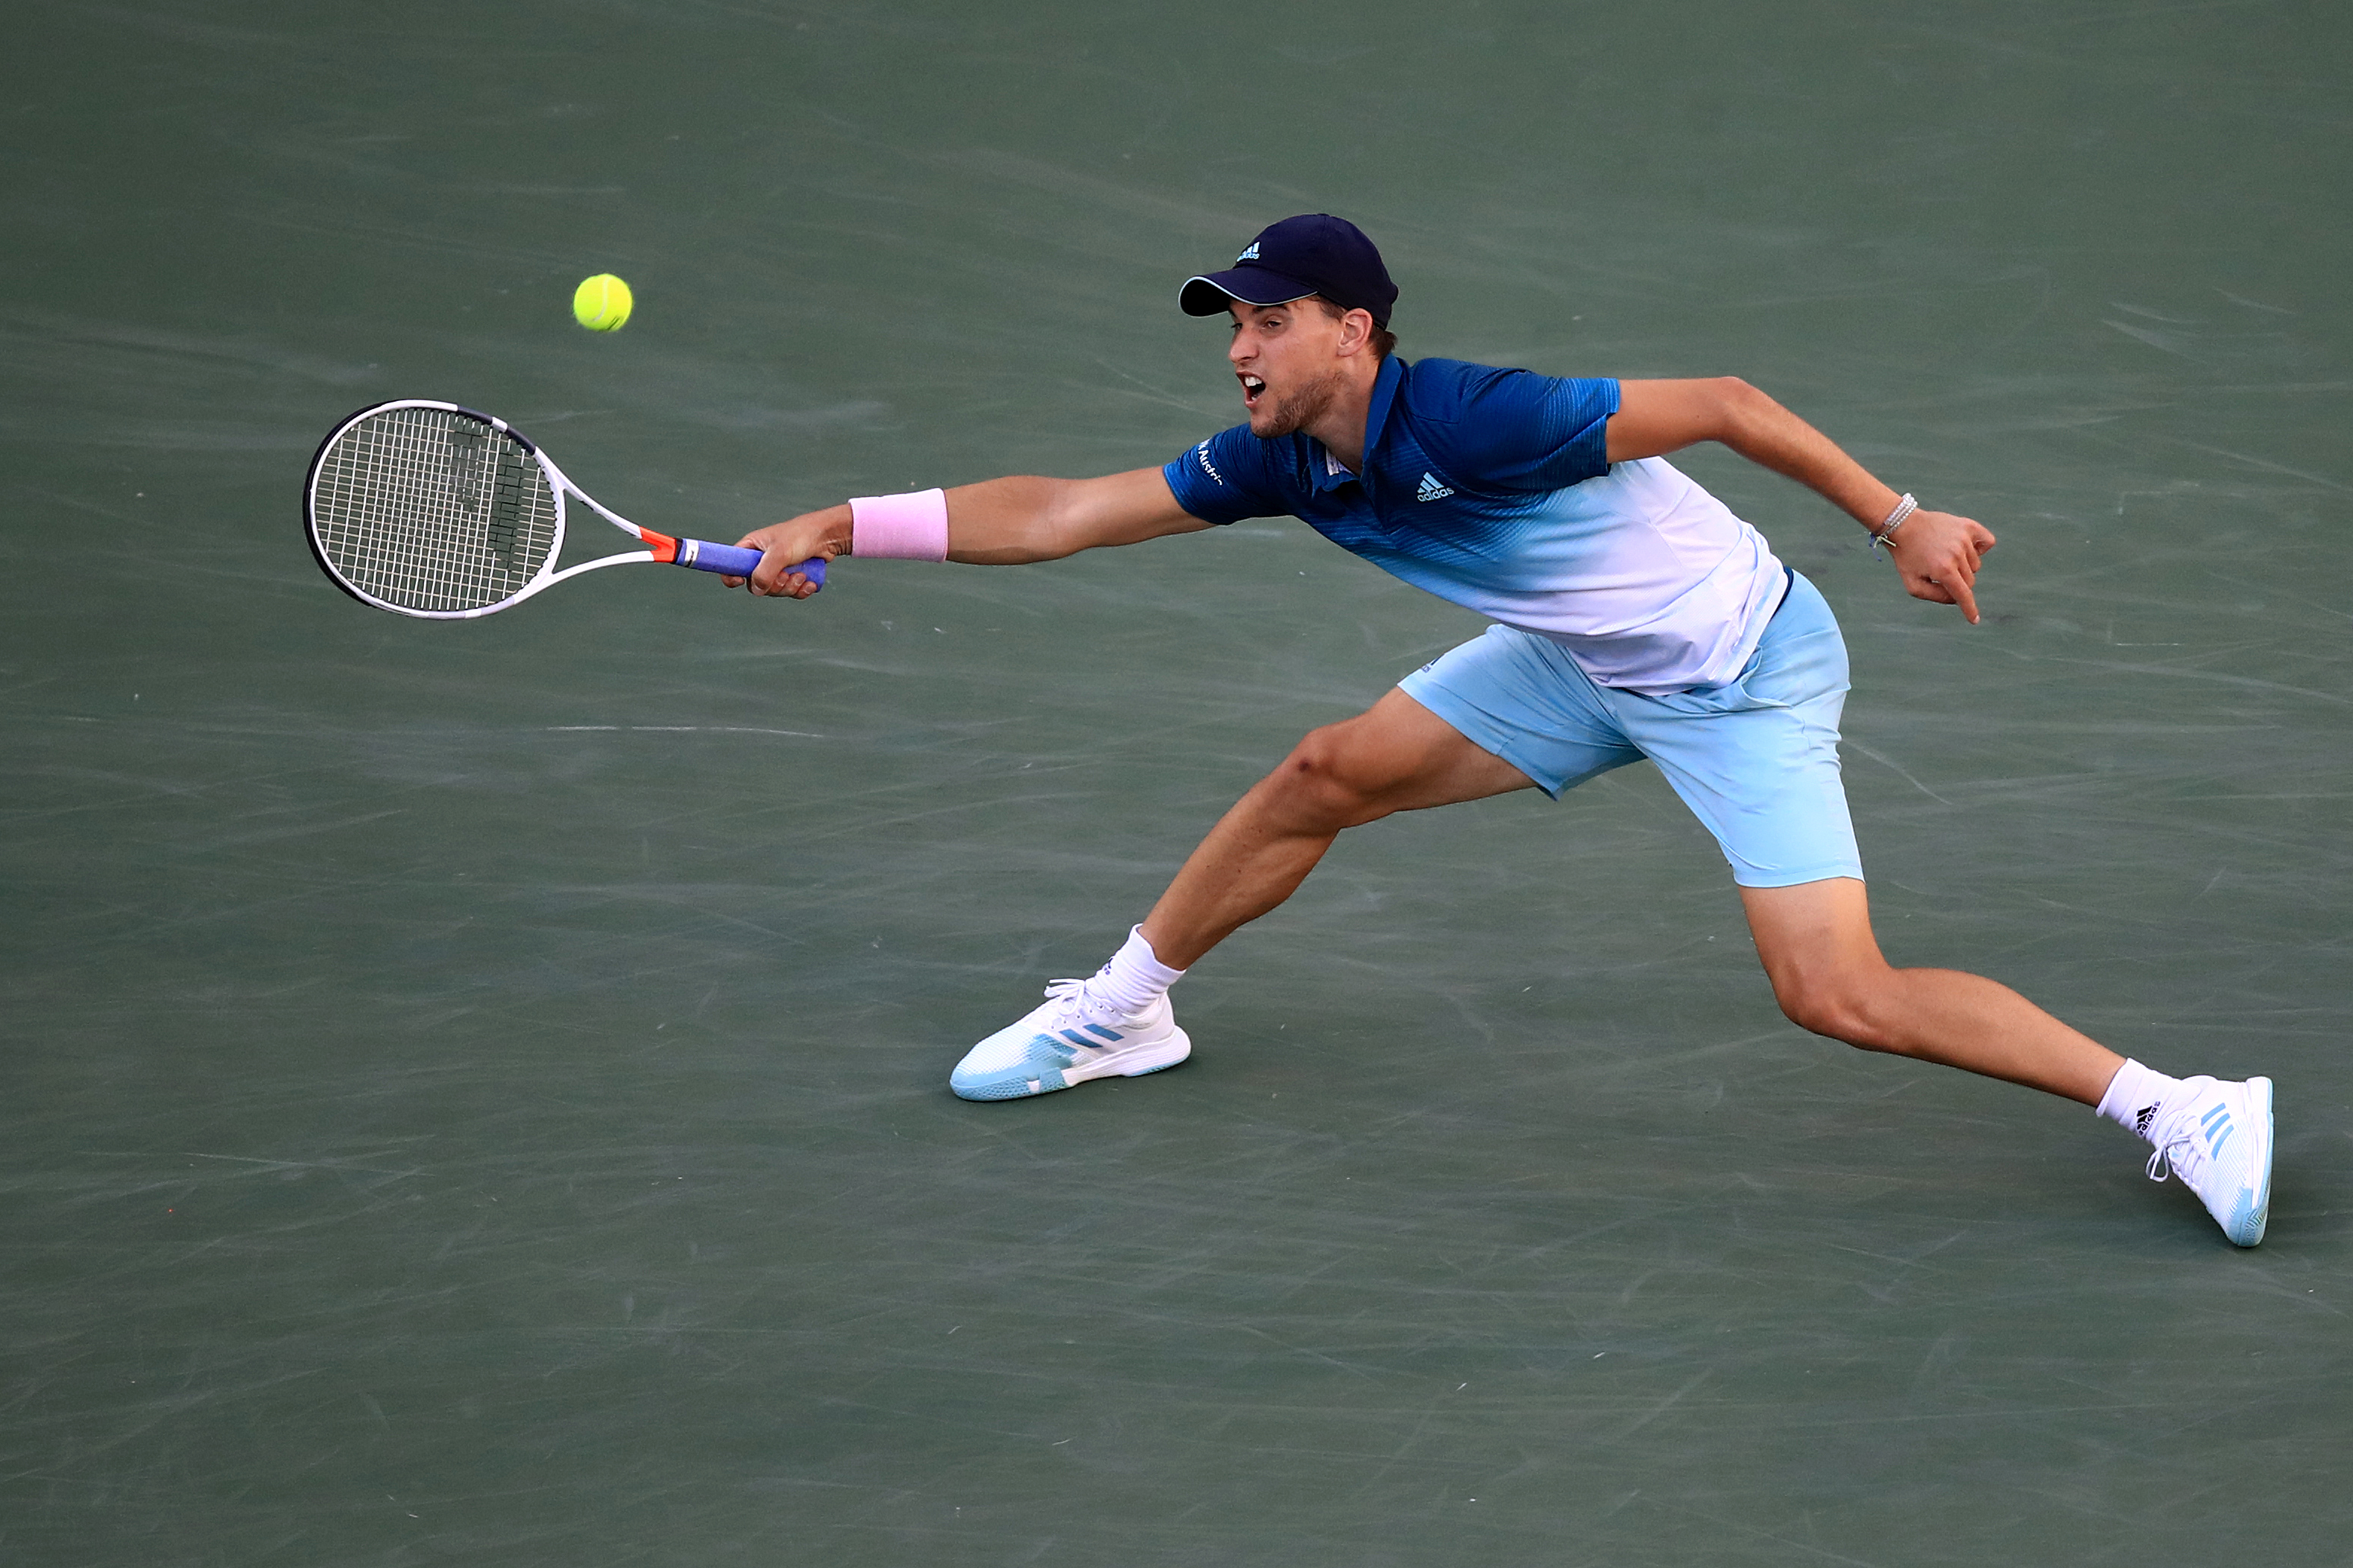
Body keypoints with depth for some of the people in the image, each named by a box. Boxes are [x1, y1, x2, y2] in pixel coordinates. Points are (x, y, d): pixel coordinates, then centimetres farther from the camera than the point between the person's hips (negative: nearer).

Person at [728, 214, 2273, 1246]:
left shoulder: (1472, 421, -33)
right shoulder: (1280, 465, -9)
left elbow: (1723, 403, -26)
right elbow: (1055, 513, -6)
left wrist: (1900, 520, -23)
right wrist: (844, 525, -12)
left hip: (1741, 669, -8)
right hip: (1587, 664, 8)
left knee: (1840, 996, -18)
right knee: (1322, 777, 9)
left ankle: (2179, 1109, -11)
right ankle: (1122, 1013, 30)